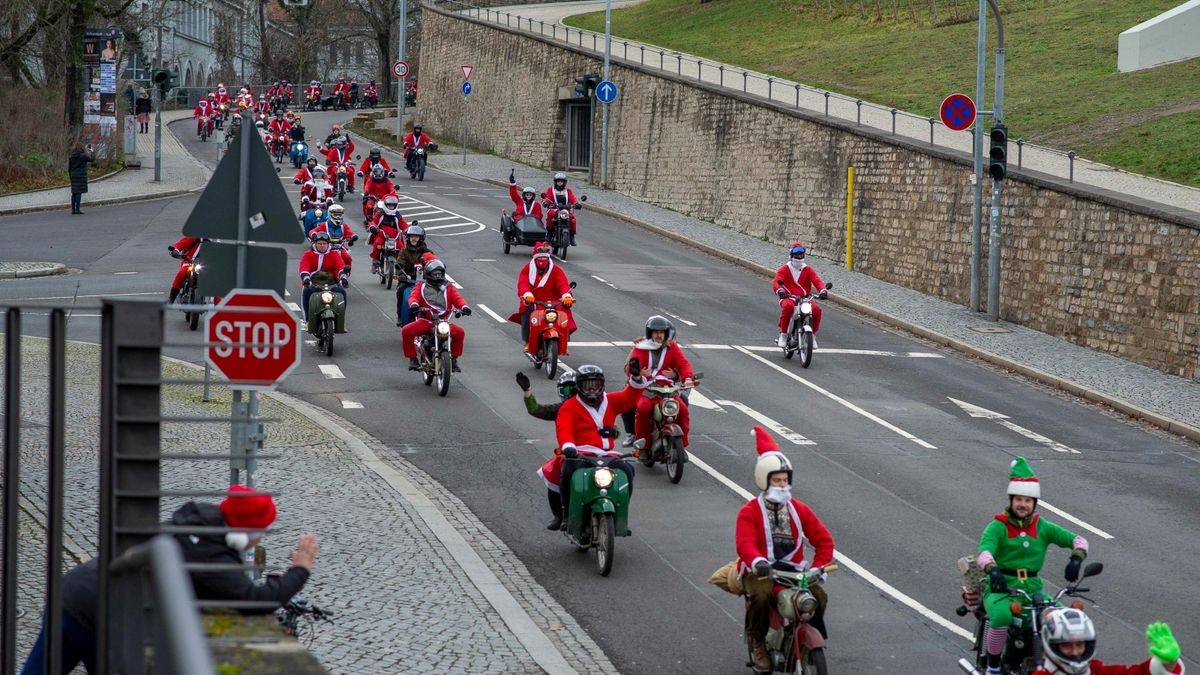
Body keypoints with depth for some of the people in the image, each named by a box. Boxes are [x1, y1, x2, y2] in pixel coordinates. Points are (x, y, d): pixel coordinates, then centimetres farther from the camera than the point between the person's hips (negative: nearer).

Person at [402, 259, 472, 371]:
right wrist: (414, 304, -27)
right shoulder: (421, 286, 14)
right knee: (406, 331, -27)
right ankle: (413, 358, -10)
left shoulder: (448, 288, 18)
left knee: (459, 332, -25)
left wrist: (464, 307, -18)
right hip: (424, 321, -1)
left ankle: (454, 359, -7)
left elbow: (457, 298, 5)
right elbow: (414, 296, -3)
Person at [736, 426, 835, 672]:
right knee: (762, 595, -36)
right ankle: (756, 640, -9)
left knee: (819, 596, -22)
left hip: (792, 571, 4)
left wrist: (818, 567, -10)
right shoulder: (750, 512, -5)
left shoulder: (799, 510, 9)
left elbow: (823, 539, 7)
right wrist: (757, 562, -45)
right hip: (761, 572, -3)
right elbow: (745, 543, -22)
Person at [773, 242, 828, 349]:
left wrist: (823, 290, -25)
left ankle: (813, 335, -3)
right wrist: (779, 290, -33)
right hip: (788, 298, -2)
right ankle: (783, 334, -23)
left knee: (817, 309, -27)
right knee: (788, 306, -39)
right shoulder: (784, 269, 7)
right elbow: (776, 281, -9)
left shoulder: (808, 270, 13)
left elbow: (817, 281, -2)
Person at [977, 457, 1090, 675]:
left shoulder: (1042, 527, 7)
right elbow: (984, 550, -22)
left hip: (1033, 589, 3)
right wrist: (992, 570, -44)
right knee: (1001, 617, -37)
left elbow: (1078, 540, 0)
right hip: (1001, 589, -3)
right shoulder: (998, 526, -4)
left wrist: (1076, 558, -23)